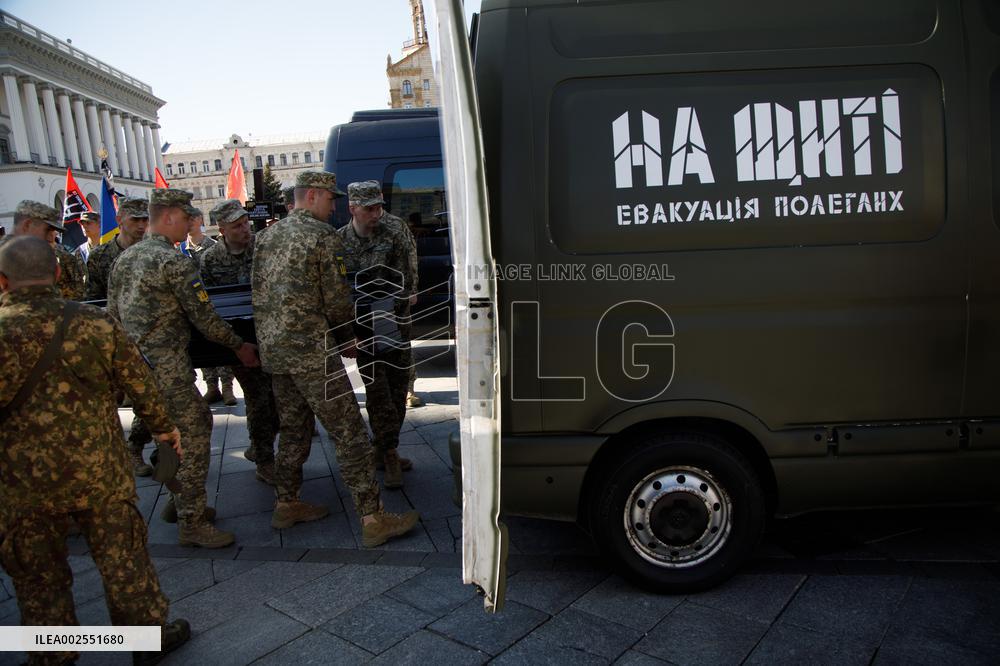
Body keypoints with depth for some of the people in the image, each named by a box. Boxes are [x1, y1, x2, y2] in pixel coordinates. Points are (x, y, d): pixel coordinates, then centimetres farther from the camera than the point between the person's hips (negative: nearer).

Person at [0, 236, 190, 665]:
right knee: (122, 557, 15)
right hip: (99, 472, 1)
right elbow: (140, 384, 0)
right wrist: (163, 427, 15)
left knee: (38, 574, 18)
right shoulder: (95, 324, -9)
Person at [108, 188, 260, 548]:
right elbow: (204, 317, -13)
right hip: (167, 367, -9)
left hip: (134, 365, 9)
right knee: (193, 436, -2)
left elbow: (112, 313, 18)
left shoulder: (124, 259, 13)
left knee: (187, 426, 21)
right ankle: (192, 523, 4)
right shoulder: (175, 261, -14)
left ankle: (180, 501, 30)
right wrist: (239, 346, -3)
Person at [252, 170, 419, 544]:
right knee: (349, 434, -5)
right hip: (312, 352, -8)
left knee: (293, 429, 20)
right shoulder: (323, 236, -8)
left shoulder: (267, 237, 15)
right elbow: (336, 299, -10)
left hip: (272, 351, 8)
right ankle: (372, 519, -3)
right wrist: (347, 339, 6)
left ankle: (287, 504, 30)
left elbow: (259, 295, 17)